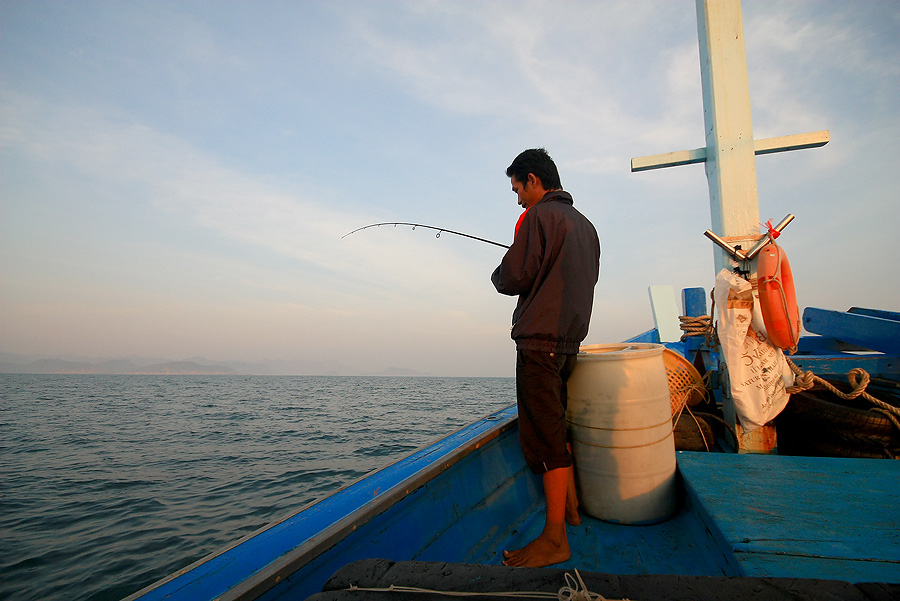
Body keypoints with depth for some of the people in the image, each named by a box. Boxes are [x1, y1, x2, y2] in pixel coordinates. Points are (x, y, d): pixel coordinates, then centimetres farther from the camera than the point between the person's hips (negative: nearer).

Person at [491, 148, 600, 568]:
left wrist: (498, 274, 8)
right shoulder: (585, 224, 17)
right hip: (571, 338, 9)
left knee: (544, 435, -5)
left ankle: (554, 539, 1)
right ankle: (570, 508, 32)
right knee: (557, 426, 19)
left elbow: (513, 278, -14)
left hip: (540, 339, -9)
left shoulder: (539, 216, -9)